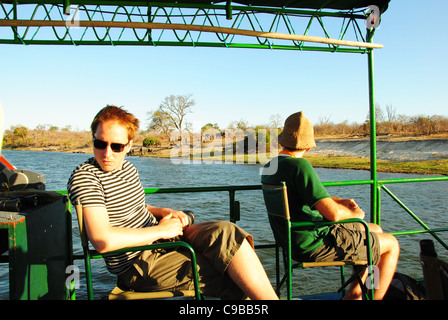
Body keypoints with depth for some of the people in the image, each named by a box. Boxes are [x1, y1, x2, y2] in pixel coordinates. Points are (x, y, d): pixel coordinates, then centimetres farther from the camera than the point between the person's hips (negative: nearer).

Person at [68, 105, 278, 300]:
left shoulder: (127, 167, 11)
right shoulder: (84, 177, -15)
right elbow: (102, 241, -27)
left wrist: (164, 212, 5)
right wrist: (161, 229, -18)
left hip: (159, 238, 8)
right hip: (138, 265, -7)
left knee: (225, 232, -16)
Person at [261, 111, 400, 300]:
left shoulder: (268, 168, 4)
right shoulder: (299, 165, -25)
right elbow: (333, 214, -27)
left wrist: (339, 201, 10)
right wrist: (354, 213, -5)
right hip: (315, 245, -9)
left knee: (375, 230, 25)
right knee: (391, 244, 8)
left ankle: (354, 294, 30)